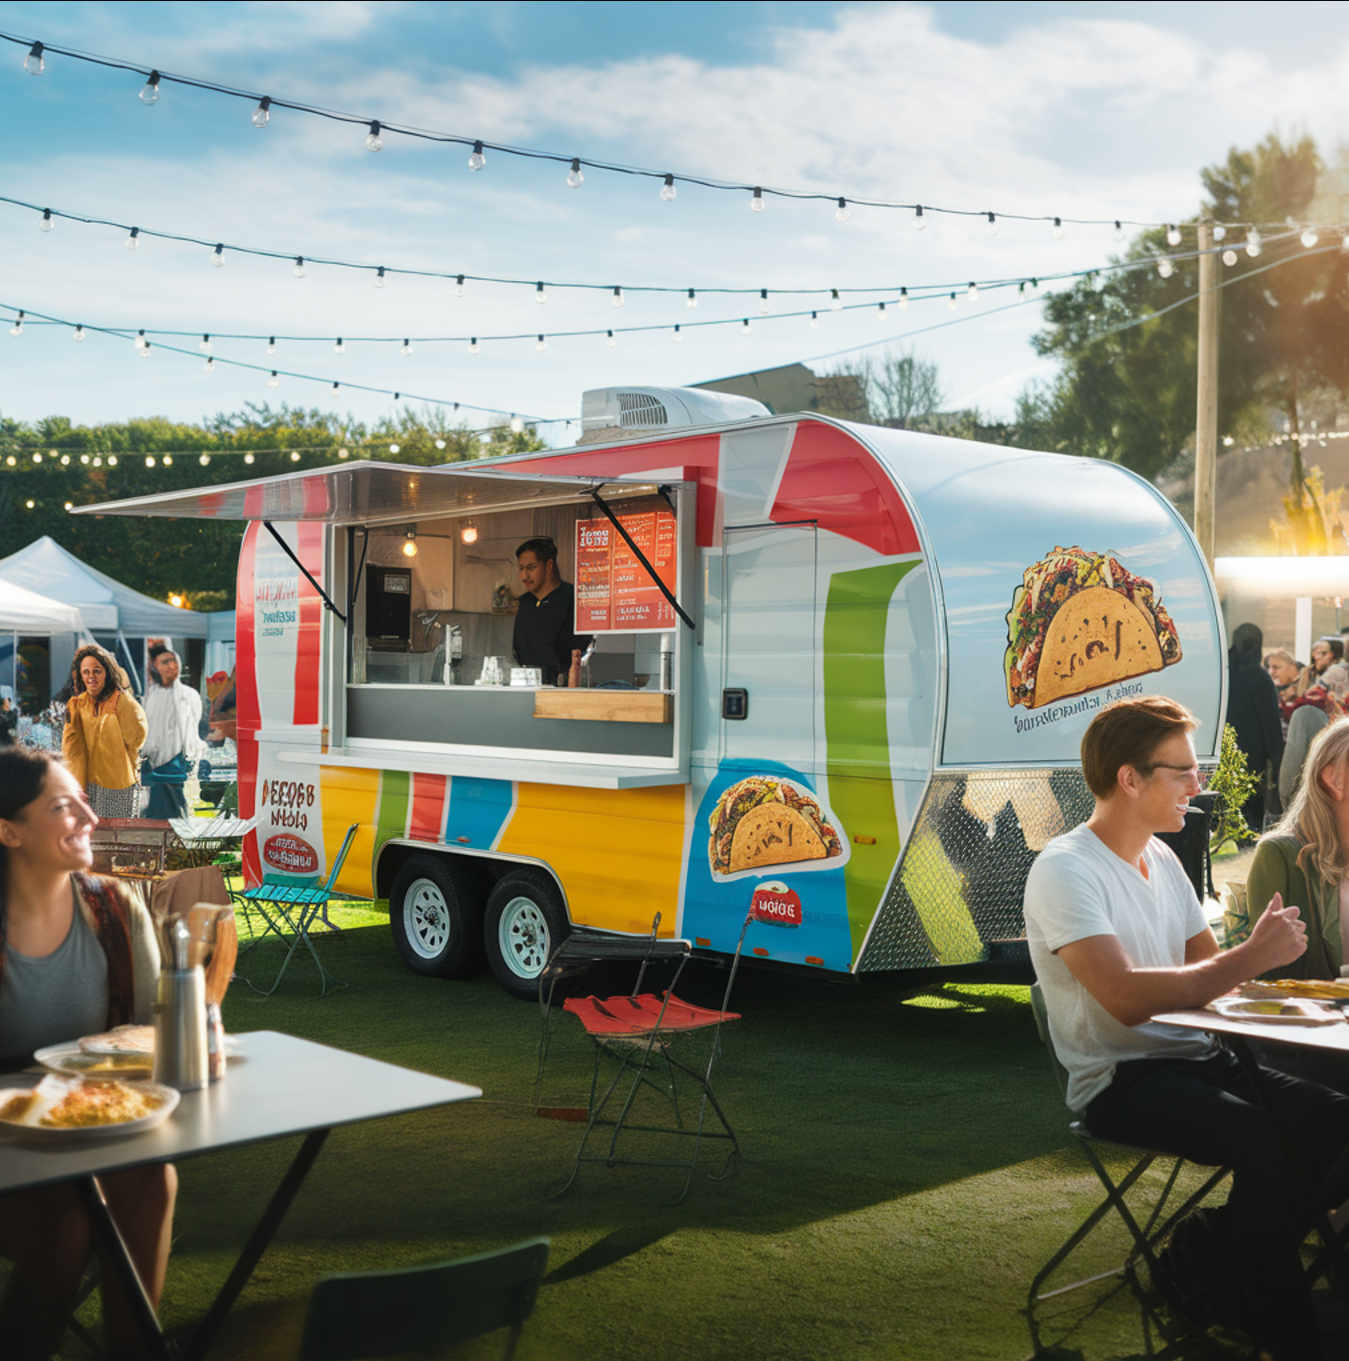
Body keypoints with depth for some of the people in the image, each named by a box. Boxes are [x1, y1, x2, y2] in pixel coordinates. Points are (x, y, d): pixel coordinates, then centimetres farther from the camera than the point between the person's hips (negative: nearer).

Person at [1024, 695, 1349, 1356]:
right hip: (1120, 1081, -8)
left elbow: (1207, 968, 15)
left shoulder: (1162, 859, 14)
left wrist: (1261, 949, -7)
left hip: (1195, 1060, 8)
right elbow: (1127, 999, -24)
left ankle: (1217, 1253, 3)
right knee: (1266, 1142, -31)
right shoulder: (1065, 870, -13)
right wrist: (1249, 959, -20)